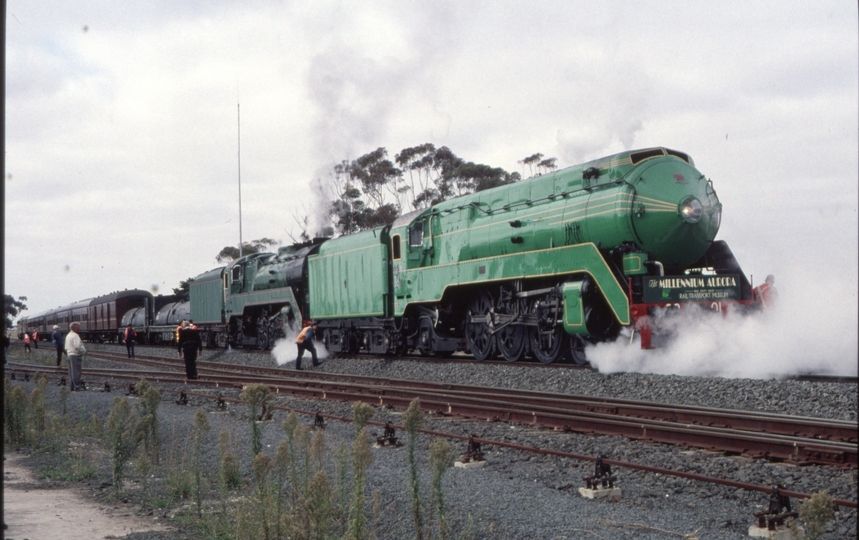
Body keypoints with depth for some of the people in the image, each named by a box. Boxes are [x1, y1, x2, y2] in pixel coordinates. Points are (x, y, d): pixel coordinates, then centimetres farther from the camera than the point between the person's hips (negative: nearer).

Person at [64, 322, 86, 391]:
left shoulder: (68, 336, 16)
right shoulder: (75, 336, -14)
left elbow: (66, 347, 21)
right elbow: (77, 346, -23)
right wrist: (84, 351, -9)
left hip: (69, 354, 9)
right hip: (75, 355, -9)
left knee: (71, 372, 11)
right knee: (76, 371, -7)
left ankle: (71, 387, 14)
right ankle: (77, 386, -6)